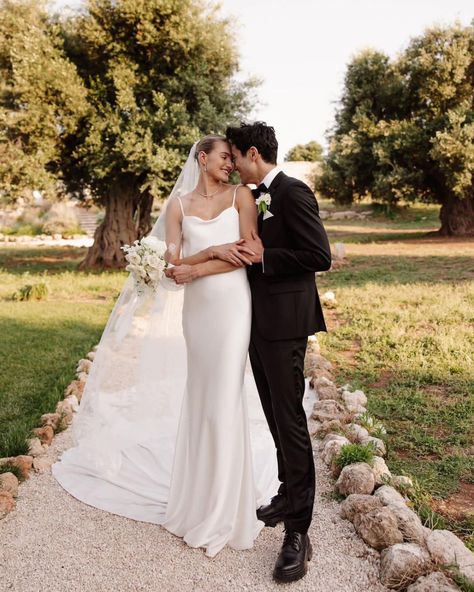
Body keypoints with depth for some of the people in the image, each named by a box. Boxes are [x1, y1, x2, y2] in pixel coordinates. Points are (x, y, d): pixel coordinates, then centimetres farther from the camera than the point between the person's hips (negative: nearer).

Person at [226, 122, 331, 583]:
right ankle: (290, 493, 33)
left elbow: (320, 256, -17)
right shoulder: (254, 197, 15)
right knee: (275, 415, 17)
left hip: (283, 324, -9)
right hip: (258, 323, 9)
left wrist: (264, 257, -15)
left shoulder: (293, 193, -12)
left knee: (289, 419, -4)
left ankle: (298, 530, 6)